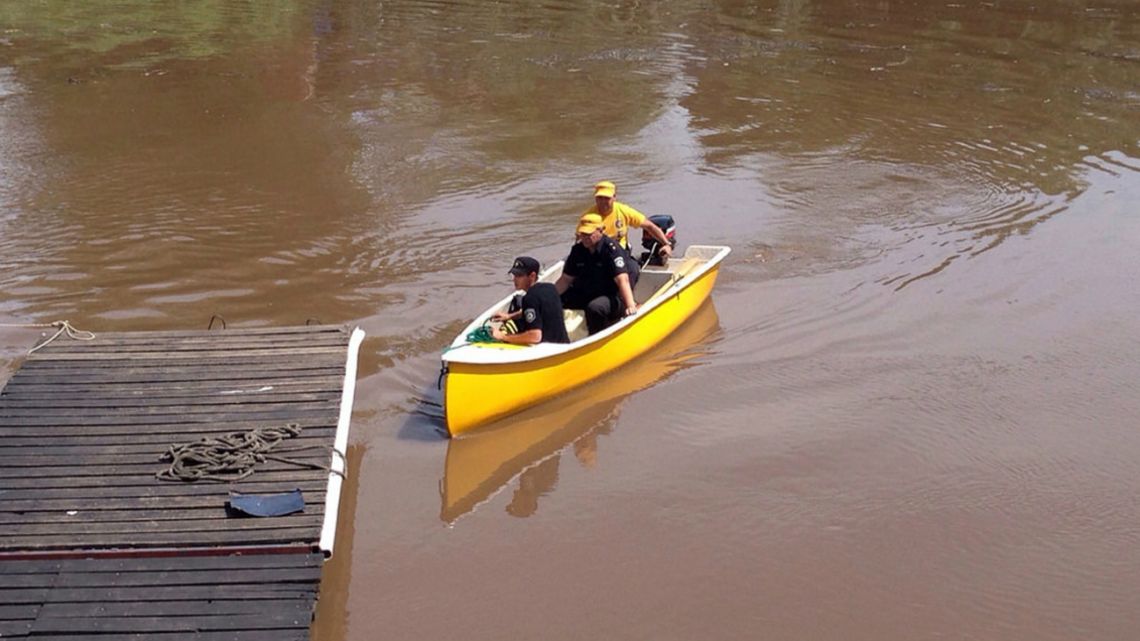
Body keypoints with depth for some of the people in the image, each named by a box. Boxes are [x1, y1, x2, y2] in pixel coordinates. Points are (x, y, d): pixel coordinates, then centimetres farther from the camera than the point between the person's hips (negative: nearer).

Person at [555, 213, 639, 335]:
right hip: (586, 294, 7)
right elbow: (566, 279, 6)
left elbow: (622, 280, -30)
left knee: (595, 307, -38)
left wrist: (631, 306, -40)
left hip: (613, 297, -7)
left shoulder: (611, 248, -19)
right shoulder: (578, 250, 1)